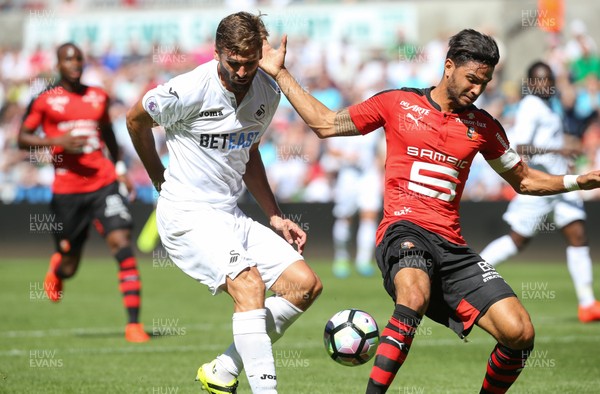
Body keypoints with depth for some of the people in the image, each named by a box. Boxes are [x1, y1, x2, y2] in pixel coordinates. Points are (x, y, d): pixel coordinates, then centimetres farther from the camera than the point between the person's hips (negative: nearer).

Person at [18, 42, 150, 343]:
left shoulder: (98, 97, 11)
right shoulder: (45, 101, 0)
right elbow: (22, 139, 1)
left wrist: (119, 166, 21)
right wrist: (58, 142, -14)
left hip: (103, 184, 2)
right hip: (66, 190, -2)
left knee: (121, 243, -17)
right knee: (69, 266, 7)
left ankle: (133, 323, -16)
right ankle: (56, 269, 49)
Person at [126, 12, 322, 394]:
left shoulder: (268, 93, 4)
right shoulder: (191, 89, -17)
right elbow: (136, 119, 2)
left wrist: (275, 216, 14)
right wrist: (160, 178, 14)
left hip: (233, 216, 7)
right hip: (188, 215, -7)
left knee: (306, 284, -3)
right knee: (249, 283, -29)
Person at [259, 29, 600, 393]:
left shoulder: (483, 126, 15)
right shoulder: (397, 103, 8)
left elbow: (524, 180, 26)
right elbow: (325, 124, 16)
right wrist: (281, 74, 15)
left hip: (452, 245, 4)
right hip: (404, 230, -4)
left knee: (520, 332, -12)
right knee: (414, 297, -40)